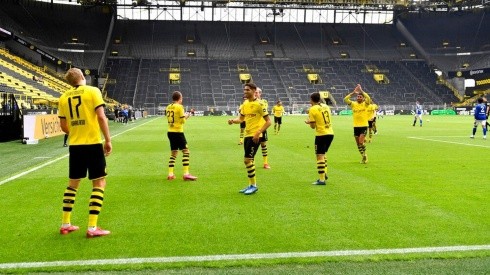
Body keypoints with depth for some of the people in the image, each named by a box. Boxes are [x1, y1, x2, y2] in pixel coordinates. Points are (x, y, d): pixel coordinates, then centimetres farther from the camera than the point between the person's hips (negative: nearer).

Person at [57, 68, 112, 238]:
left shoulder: (64, 97, 9)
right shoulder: (93, 91, -4)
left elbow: (63, 126, 11)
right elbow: (101, 117, -13)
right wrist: (108, 140, -7)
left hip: (74, 145, 5)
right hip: (93, 144, -5)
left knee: (73, 183, 18)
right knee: (99, 183, 3)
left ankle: (65, 224, 23)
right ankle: (92, 228, -1)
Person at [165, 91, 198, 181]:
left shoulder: (168, 107, 9)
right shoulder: (179, 107, -10)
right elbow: (183, 121, -12)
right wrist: (186, 116, 9)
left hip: (170, 132, 7)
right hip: (178, 132, -7)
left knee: (173, 153, 14)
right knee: (186, 151, -3)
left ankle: (170, 174, 11)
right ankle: (186, 174, -10)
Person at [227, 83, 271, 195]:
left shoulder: (259, 104, -13)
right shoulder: (245, 104, 9)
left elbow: (268, 121, -13)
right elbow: (240, 118, 19)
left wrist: (258, 133, -21)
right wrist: (233, 120, -3)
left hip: (255, 136, -8)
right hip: (247, 135, 8)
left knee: (247, 160, -9)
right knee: (249, 160, 13)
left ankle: (254, 185, 4)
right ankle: (251, 185, 23)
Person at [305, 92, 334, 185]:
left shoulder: (312, 109, -9)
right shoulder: (326, 106, 9)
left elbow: (313, 126, -8)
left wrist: (308, 122, 14)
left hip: (321, 135, -7)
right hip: (330, 133, 7)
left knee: (320, 156, -3)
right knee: (323, 153, 23)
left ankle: (321, 179, -6)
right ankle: (324, 173, 20)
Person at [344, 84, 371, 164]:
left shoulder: (365, 104, -2)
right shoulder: (353, 104, 4)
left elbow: (368, 98, -23)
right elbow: (345, 99, -9)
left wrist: (361, 91, -19)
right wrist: (353, 92, -13)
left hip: (364, 126, -4)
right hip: (356, 126, 4)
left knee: (361, 142, -17)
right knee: (358, 144, 9)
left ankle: (365, 156, 6)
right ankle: (364, 157, 26)